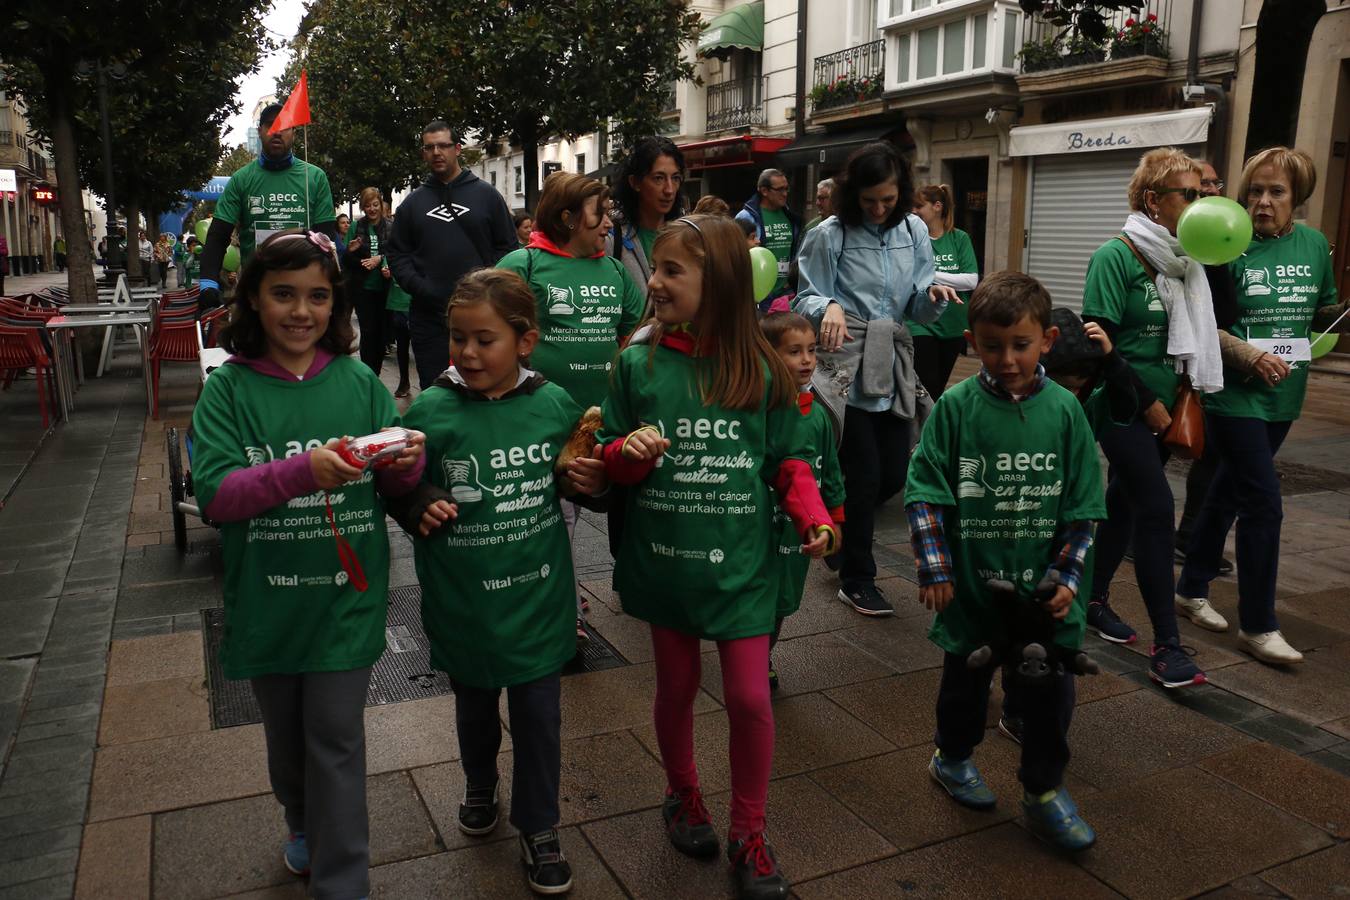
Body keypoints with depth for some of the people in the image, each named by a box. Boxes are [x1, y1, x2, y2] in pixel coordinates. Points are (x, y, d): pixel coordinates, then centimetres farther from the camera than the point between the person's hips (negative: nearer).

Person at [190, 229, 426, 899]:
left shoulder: (358, 382, -4)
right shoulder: (229, 389, -7)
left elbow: (392, 489, 0)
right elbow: (214, 494, -17)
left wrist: (406, 464, -24)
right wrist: (303, 471, -33)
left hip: (344, 599, -1)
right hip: (267, 601, 1)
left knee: (336, 739, 4)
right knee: (286, 732, 21)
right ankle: (303, 824, 49)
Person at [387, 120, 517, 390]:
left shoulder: (486, 195, 5)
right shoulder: (412, 202, 12)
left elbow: (507, 246, 3)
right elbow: (397, 253, 11)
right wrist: (417, 286, -6)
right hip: (428, 315, 2)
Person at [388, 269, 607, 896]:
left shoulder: (555, 405, -8)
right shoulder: (431, 412, -14)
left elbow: (575, 478, 8)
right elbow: (399, 490, -4)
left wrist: (590, 482, -13)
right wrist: (418, 508, -25)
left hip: (537, 594, 0)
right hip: (463, 601, 0)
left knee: (538, 715, 10)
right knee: (474, 704, 23)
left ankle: (539, 829, 33)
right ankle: (479, 789, 52)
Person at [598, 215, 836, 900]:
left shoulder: (761, 370, -4)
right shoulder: (638, 363, -3)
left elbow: (787, 460, 3)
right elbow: (611, 459, 3)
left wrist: (814, 516, -12)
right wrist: (630, 452, -19)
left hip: (740, 560, -1)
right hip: (663, 556, 1)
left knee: (750, 697, 1)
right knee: (677, 684, 16)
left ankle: (748, 834, 23)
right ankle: (683, 796, 42)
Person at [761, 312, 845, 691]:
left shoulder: (818, 414, 2)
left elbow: (831, 471, 12)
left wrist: (834, 519, 15)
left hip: (800, 528, 6)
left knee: (782, 600, 20)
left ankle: (765, 660, 40)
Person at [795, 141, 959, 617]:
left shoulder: (914, 230, 7)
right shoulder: (831, 234, -7)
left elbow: (915, 307, 10)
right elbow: (806, 298, -4)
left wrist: (932, 295, -13)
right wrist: (829, 307, -26)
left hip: (892, 368, 5)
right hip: (845, 368, -5)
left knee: (893, 474, 8)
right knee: (864, 476, -1)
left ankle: (837, 527, 37)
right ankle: (856, 579, 17)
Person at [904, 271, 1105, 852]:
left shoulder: (1064, 410, -5)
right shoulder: (956, 407, -10)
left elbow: (1083, 506, -1)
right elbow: (924, 492, -9)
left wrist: (1066, 576, -5)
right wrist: (935, 569, -12)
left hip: (1042, 592, 1)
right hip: (971, 585, -1)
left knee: (1049, 693, 10)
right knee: (965, 683, 19)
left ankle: (1044, 792, 31)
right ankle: (953, 757, 45)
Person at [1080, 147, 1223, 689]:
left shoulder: (1184, 260, 8)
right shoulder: (1117, 256, -12)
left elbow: (1196, 332, 14)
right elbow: (1099, 341, -16)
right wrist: (1147, 403, -12)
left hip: (1163, 406, 7)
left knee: (1123, 501, 15)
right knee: (1156, 508, -11)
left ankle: (1094, 599, 31)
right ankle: (1166, 646, -6)